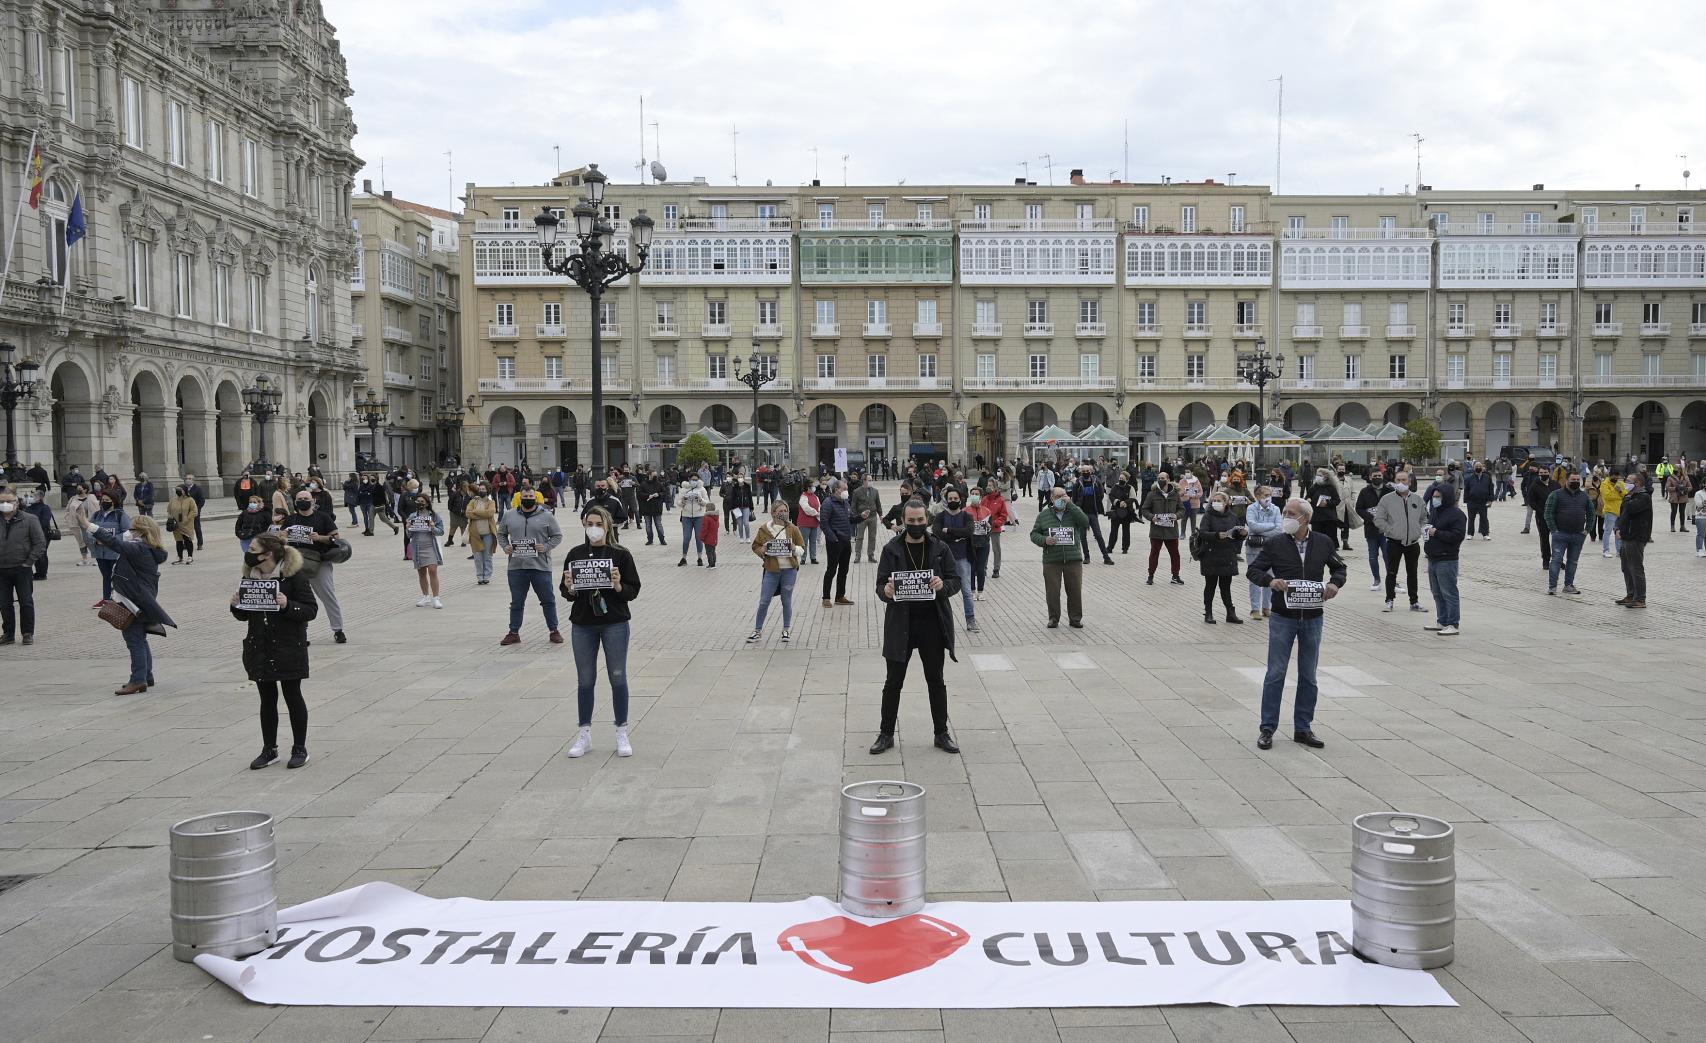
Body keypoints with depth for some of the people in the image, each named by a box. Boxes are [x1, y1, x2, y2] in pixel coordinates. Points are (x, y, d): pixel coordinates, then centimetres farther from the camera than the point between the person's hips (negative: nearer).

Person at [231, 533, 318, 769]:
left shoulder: (294, 577, -12)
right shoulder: (250, 578, 5)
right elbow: (244, 615, 14)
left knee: (293, 697, 5)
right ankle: (269, 749, 22)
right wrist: (236, 605, -7)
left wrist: (288, 605, -28)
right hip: (259, 649, 5)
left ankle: (300, 749, 17)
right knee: (267, 699, 12)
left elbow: (311, 610, -13)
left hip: (289, 648, -5)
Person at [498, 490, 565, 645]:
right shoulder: (509, 516, 8)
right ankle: (514, 632, 20)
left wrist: (546, 547, -10)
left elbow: (557, 536, 5)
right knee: (516, 602, 11)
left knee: (548, 600, 5)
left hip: (541, 567, -2)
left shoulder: (546, 517, 1)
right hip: (516, 567, 2)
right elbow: (501, 534, 19)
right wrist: (505, 546, 1)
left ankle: (554, 631, 16)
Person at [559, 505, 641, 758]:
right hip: (583, 625, 2)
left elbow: (634, 590, -3)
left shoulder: (620, 554, -3)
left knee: (618, 678, 5)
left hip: (615, 624, -2)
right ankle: (585, 734, 18)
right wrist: (570, 589, -16)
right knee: (585, 681, 8)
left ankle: (622, 733, 16)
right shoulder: (575, 554, 3)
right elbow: (567, 593, 6)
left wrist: (618, 585, -22)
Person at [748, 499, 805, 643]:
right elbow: (755, 546, 8)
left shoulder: (793, 529, 0)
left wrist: (795, 549, -16)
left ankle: (786, 629, 25)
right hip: (771, 570, 0)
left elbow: (802, 548, 5)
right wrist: (762, 551, -13)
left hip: (789, 570, 0)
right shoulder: (764, 529, -1)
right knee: (764, 601, 2)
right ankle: (757, 630, 14)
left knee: (787, 601, 10)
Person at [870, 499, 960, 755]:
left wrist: (943, 585, -20)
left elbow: (956, 581, 3)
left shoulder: (940, 548, 2)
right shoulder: (892, 549, -1)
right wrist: (886, 591, -25)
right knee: (893, 682, 6)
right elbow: (881, 585, -2)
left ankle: (942, 733, 22)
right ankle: (886, 734, 17)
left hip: (932, 623, 1)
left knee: (936, 681, 11)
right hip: (900, 625, -1)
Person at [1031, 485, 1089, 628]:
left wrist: (1070, 504, -13)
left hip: (1073, 559, 0)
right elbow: (1034, 534, 10)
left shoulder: (1073, 511, 8)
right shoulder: (1043, 515, 9)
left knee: (1075, 591, 4)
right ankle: (1053, 619, 15)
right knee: (1052, 592, 1)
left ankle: (1075, 619, 17)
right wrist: (1044, 540, -12)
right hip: (1051, 561, 0)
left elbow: (1085, 522, -12)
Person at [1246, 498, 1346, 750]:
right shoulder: (1275, 544, -4)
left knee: (1308, 676, 10)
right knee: (1275, 674, -1)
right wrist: (1270, 581, -20)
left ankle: (1303, 728, 21)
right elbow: (1252, 570, 0)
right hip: (1282, 618, -2)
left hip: (1312, 618, 2)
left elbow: (1339, 567, 16)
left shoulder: (1323, 543, 2)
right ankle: (1267, 728, 7)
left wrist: (1335, 583, -6)